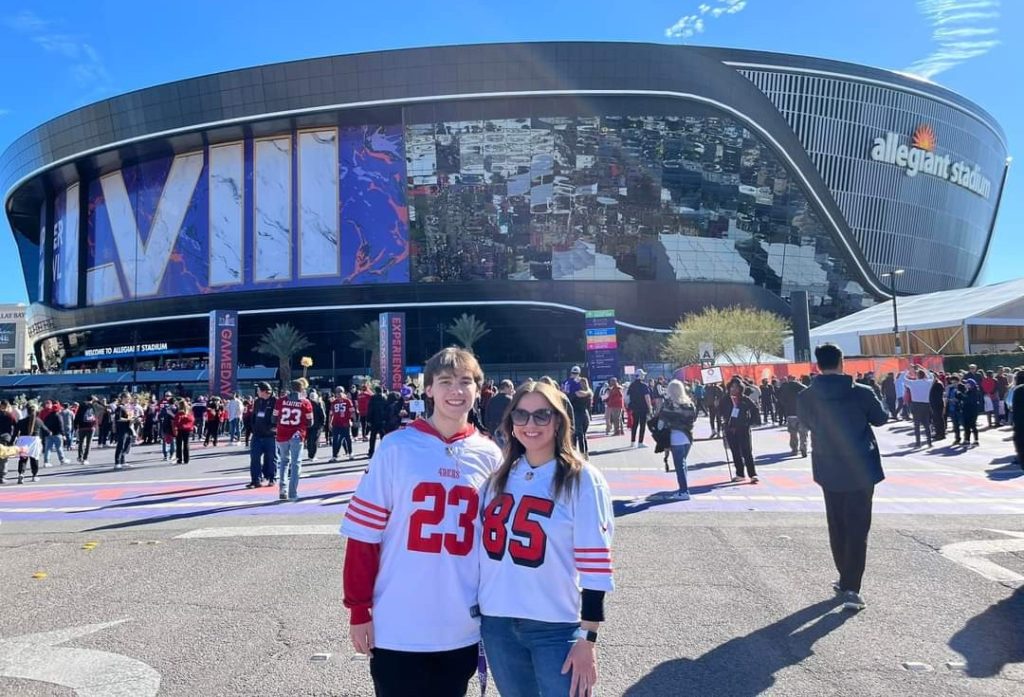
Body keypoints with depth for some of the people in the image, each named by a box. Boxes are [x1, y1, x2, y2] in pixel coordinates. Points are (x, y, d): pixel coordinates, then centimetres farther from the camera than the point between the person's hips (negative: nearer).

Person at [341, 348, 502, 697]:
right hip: (398, 629, -3)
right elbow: (363, 535, -5)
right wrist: (359, 610, -5)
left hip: (462, 629, 3)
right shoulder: (396, 447, -7)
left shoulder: (489, 456, 1)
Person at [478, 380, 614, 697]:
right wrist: (475, 608, 15)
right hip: (497, 623, 5)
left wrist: (588, 639, -11)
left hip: (556, 627, -4)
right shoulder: (499, 476, 6)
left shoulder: (582, 479, -8)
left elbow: (595, 565, -10)